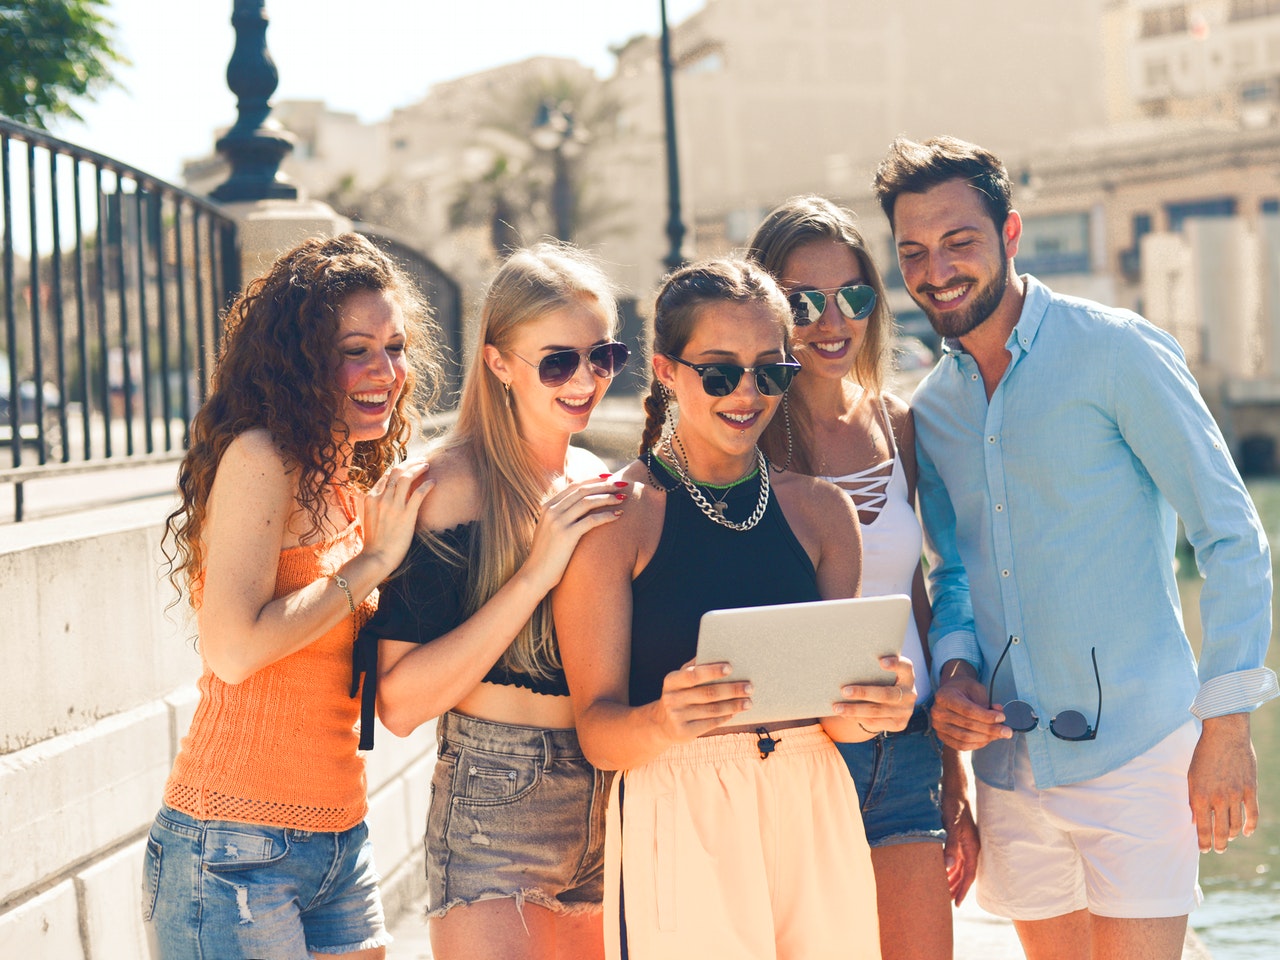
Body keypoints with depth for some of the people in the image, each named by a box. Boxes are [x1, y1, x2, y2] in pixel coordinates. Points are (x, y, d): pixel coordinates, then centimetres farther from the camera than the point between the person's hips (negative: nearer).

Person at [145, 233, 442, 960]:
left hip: (341, 843, 8)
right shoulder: (258, 458, -11)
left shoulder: (356, 485, 14)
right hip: (235, 848, -8)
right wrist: (374, 561, -13)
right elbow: (233, 648, -22)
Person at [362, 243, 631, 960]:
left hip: (610, 812, 6)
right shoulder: (458, 484, -10)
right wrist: (537, 571, -21)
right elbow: (400, 704, -18)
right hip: (494, 811, -6)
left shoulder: (601, 486, 9)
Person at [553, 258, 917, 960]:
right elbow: (597, 730, -8)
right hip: (676, 829, -4)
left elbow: (833, 711, 12)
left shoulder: (821, 511, 9)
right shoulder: (614, 516, -5)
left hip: (813, 816, 4)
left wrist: (869, 711, -10)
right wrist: (665, 723, -29)